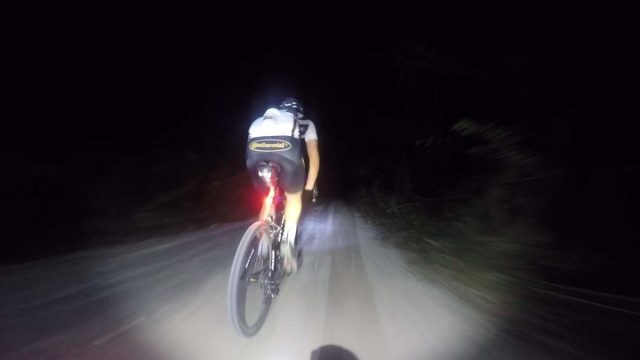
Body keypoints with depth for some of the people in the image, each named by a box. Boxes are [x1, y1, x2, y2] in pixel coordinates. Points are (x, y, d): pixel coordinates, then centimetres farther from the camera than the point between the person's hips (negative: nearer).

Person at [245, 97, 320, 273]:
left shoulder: (261, 120, 42)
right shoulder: (306, 123, 35)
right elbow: (314, 158, 32)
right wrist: (309, 187, 41)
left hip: (255, 148, 3)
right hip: (286, 146, -2)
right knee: (294, 197, 24)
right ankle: (289, 240, 9)